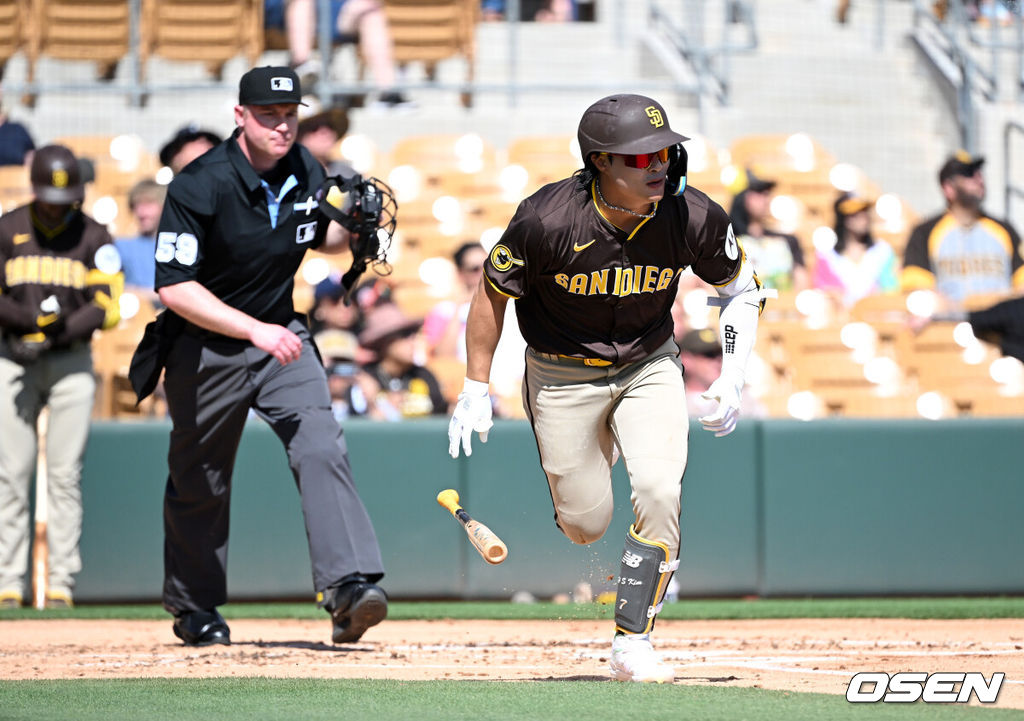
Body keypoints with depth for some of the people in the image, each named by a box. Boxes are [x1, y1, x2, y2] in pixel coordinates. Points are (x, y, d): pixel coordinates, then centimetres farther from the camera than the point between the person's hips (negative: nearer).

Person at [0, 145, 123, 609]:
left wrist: (58, 334, -16)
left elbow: (107, 306, -5)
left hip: (71, 361, 0)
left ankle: (61, 582, 0)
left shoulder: (93, 237, 2)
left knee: (65, 474, -3)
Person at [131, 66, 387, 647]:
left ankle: (350, 585, -27)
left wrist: (353, 231, -7)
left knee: (321, 447, -18)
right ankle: (193, 606, 30)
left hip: (280, 334, 4)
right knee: (200, 482, 11)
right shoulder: (201, 186, -22)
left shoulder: (306, 172, -4)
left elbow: (321, 235, 17)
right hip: (206, 345, -3)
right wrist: (255, 331, -34)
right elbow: (175, 288, -26)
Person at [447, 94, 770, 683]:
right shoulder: (547, 221, -28)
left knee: (660, 492, -18)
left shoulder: (693, 217, -21)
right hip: (563, 375, -1)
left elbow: (742, 287, -2)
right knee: (586, 522, 4)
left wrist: (733, 381, -10)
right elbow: (494, 292, -10)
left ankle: (633, 643, -6)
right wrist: (475, 391, -7)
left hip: (649, 365, 1)